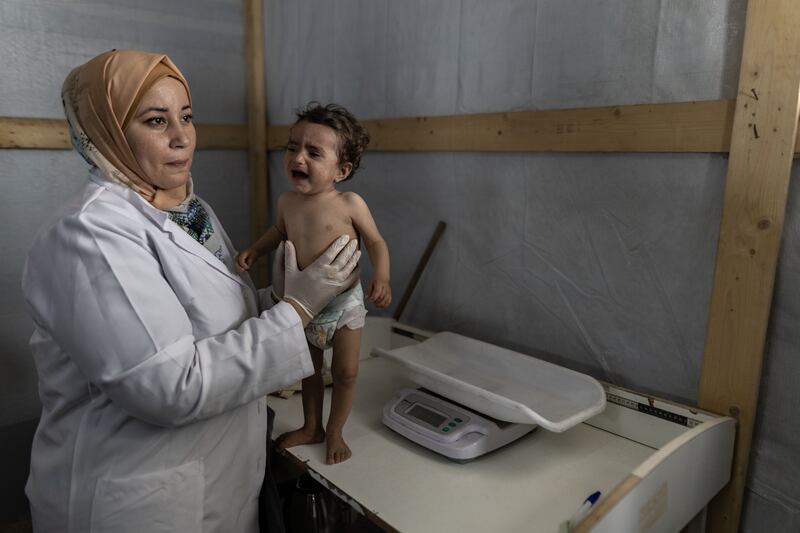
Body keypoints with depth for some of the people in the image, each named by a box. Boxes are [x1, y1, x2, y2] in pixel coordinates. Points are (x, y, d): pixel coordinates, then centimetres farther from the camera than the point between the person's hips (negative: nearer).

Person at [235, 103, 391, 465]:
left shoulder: (349, 204, -19)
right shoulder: (288, 201, -5)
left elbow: (375, 242, -9)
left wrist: (381, 277, -26)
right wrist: (255, 249, 1)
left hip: (344, 302, -4)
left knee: (345, 372, 8)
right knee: (310, 370, 20)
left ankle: (334, 432, 31)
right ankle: (311, 427, 41)